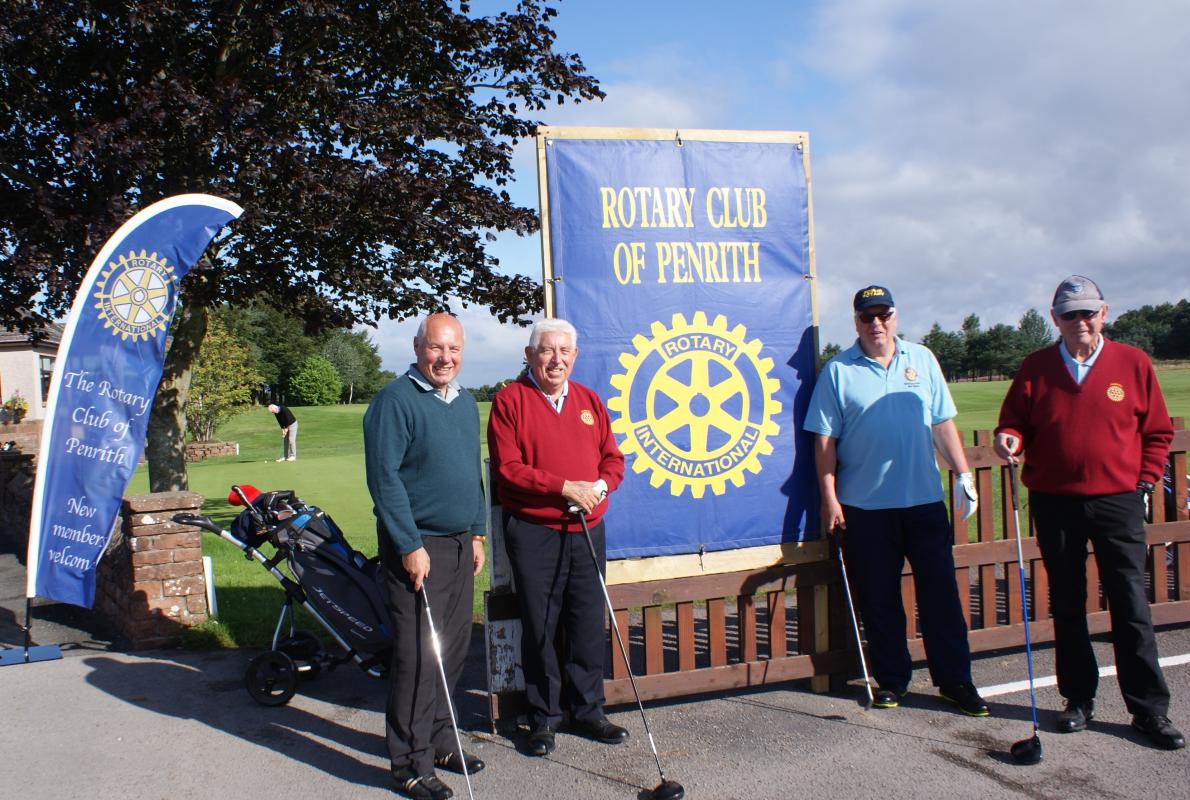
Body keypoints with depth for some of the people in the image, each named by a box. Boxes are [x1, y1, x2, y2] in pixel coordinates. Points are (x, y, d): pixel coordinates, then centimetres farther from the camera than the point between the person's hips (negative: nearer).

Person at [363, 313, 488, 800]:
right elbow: (384, 477, -17)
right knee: (417, 655, -3)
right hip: (416, 546, -7)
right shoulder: (395, 401, -12)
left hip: (459, 544, 8)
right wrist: (410, 546, -18)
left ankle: (439, 741, 28)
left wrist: (476, 533, 15)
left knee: (454, 648, 13)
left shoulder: (466, 403, 12)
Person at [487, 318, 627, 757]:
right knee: (539, 628, 4)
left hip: (587, 530, 5)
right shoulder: (510, 400, -4)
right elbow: (507, 468, -12)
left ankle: (588, 711, 25)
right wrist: (566, 487, -17)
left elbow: (613, 458, 13)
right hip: (534, 532, -4)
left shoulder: (589, 400, 12)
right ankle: (543, 717, 19)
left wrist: (599, 485, -9)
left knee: (589, 625, 10)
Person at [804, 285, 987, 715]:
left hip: (925, 500, 2)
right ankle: (891, 679, 20)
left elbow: (942, 423, 12)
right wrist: (829, 497, -6)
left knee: (940, 592, 5)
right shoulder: (838, 371, 0)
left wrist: (963, 474, 6)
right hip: (865, 505, -2)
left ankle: (955, 679, 17)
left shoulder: (922, 360, 9)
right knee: (879, 599, 6)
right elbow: (825, 440, -1)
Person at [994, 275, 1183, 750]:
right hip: (1054, 502, 1)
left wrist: (1144, 480, -1)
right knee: (1067, 606, 10)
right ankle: (1079, 699, 22)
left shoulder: (1133, 363, 1)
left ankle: (1149, 709, 10)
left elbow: (1158, 431, 7)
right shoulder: (1036, 368, 3)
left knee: (1130, 606, 0)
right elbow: (1015, 420, 7)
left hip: (1117, 501, -1)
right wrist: (1009, 438, -15)